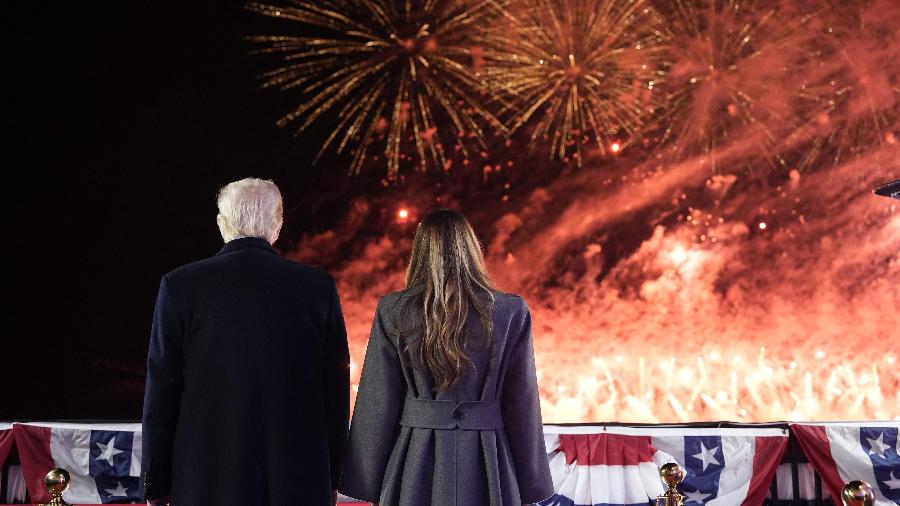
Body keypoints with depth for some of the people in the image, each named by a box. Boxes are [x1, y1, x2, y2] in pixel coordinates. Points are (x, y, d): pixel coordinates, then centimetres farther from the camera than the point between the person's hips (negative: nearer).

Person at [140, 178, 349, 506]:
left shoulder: (179, 286, -2)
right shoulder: (318, 287, 1)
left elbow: (162, 390, -1)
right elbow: (335, 389, 4)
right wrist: (331, 478, 13)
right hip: (299, 480, 1)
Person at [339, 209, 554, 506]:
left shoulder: (393, 312, -2)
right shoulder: (511, 312, -2)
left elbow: (378, 404, -1)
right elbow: (523, 403, 1)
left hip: (415, 461, 0)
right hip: (486, 465, 0)